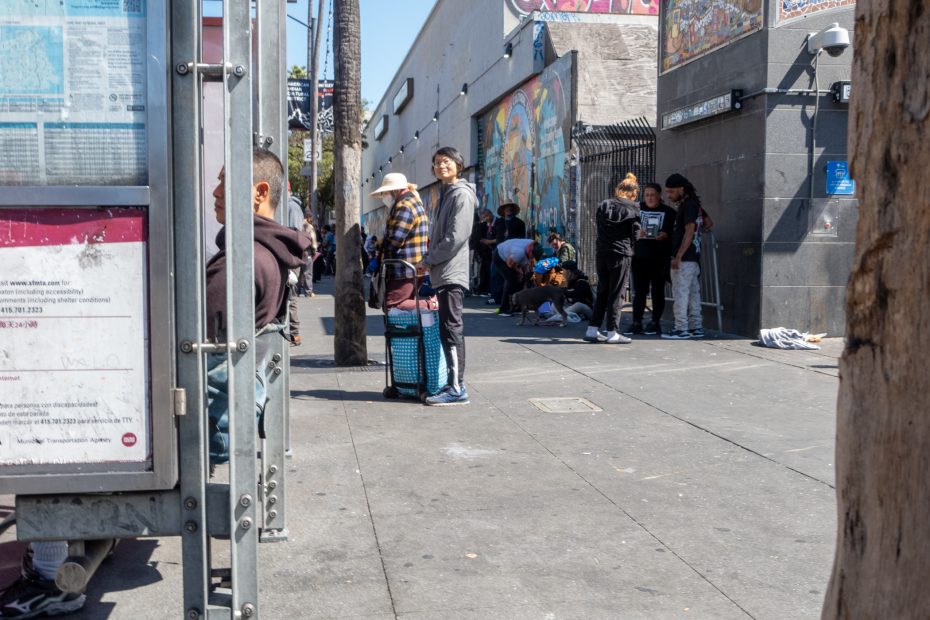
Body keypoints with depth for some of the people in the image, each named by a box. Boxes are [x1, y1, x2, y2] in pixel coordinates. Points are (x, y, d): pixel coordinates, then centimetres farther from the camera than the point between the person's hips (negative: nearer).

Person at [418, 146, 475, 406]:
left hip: (451, 273, -9)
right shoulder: (445, 193, 20)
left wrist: (428, 260, -11)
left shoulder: (461, 194, -8)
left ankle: (457, 389, -8)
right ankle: (454, 385, 14)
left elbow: (456, 237, -17)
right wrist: (430, 261, 11)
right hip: (443, 273, 9)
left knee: (452, 329, -10)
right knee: (448, 330, 10)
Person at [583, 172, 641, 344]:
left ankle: (592, 330, 12)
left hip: (601, 252, 5)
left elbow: (598, 226, 11)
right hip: (620, 254, -5)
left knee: (602, 292, 13)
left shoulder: (603, 205, 9)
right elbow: (635, 234, -1)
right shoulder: (632, 208, -4)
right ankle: (612, 333, 2)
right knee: (616, 293, 0)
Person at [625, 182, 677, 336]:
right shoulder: (637, 209, 9)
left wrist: (665, 235, -16)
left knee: (657, 290, 4)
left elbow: (674, 231, 4)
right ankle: (637, 323, 6)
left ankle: (655, 323, 11)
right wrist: (636, 232, -13)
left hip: (659, 258, -2)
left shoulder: (668, 212, 4)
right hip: (640, 255, 2)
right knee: (639, 290, 2)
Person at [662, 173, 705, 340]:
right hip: (694, 257, 10)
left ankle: (681, 329, -5)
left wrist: (678, 256, -22)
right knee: (693, 293, 11)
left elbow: (689, 232, -19)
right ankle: (696, 327, 15)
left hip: (684, 258, -10)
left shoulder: (688, 205, -13)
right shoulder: (695, 204, 16)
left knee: (680, 293, -7)